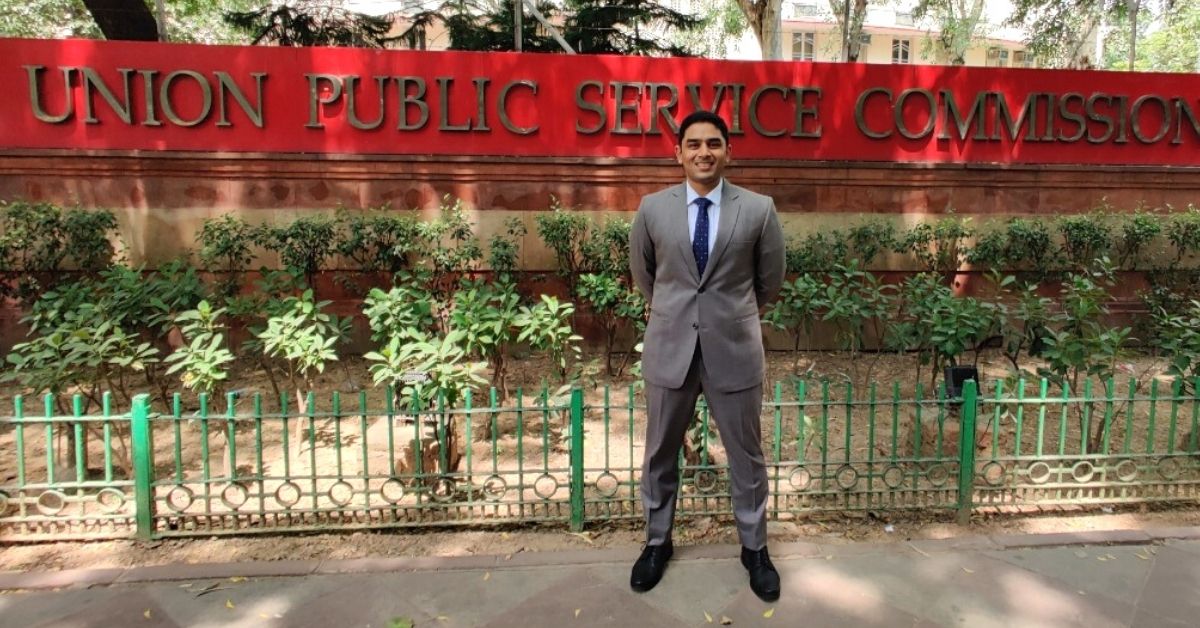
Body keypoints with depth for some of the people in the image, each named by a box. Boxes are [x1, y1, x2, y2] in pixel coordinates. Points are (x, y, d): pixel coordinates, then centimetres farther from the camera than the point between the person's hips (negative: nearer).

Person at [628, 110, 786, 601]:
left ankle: (754, 548, 34)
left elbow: (770, 281, 8)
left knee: (746, 455, 13)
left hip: (734, 349, -1)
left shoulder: (759, 210, -5)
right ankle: (657, 541, 36)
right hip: (669, 348, 1)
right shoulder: (652, 208, -2)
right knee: (660, 453, 14)